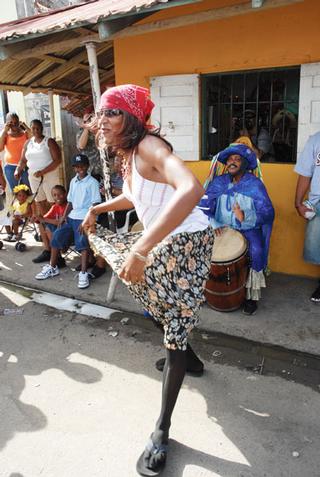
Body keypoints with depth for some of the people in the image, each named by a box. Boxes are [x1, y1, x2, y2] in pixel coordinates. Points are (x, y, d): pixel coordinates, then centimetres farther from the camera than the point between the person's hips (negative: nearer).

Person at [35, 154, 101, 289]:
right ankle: (52, 267, 13)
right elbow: (70, 201, 18)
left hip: (85, 217, -7)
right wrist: (64, 216, 5)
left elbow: (95, 205, -12)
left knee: (82, 241, -24)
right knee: (57, 236, 0)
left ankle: (84, 273, -19)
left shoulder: (92, 182, -6)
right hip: (72, 216, 7)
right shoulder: (73, 181, 15)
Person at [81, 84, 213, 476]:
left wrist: (141, 249, -49)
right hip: (161, 241, 9)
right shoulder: (127, 155, 3)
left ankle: (162, 429, 11)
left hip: (186, 241, -9)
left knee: (175, 330, -3)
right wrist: (98, 208, 19)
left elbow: (191, 189, -46)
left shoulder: (149, 146, -24)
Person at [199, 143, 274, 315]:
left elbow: (267, 212, -14)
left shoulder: (255, 184, -6)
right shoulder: (219, 182, 2)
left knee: (256, 251, -31)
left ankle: (252, 296, -9)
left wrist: (245, 217, -32)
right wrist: (212, 222, -20)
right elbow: (204, 206, -1)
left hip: (248, 229, -2)